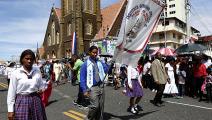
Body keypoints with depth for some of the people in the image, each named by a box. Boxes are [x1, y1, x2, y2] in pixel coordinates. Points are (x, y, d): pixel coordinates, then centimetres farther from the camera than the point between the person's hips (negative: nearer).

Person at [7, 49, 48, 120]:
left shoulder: (37, 71, 0)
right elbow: (11, 92, -3)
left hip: (36, 101, 3)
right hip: (22, 102, -2)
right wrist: (10, 110, -3)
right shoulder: (15, 73, -6)